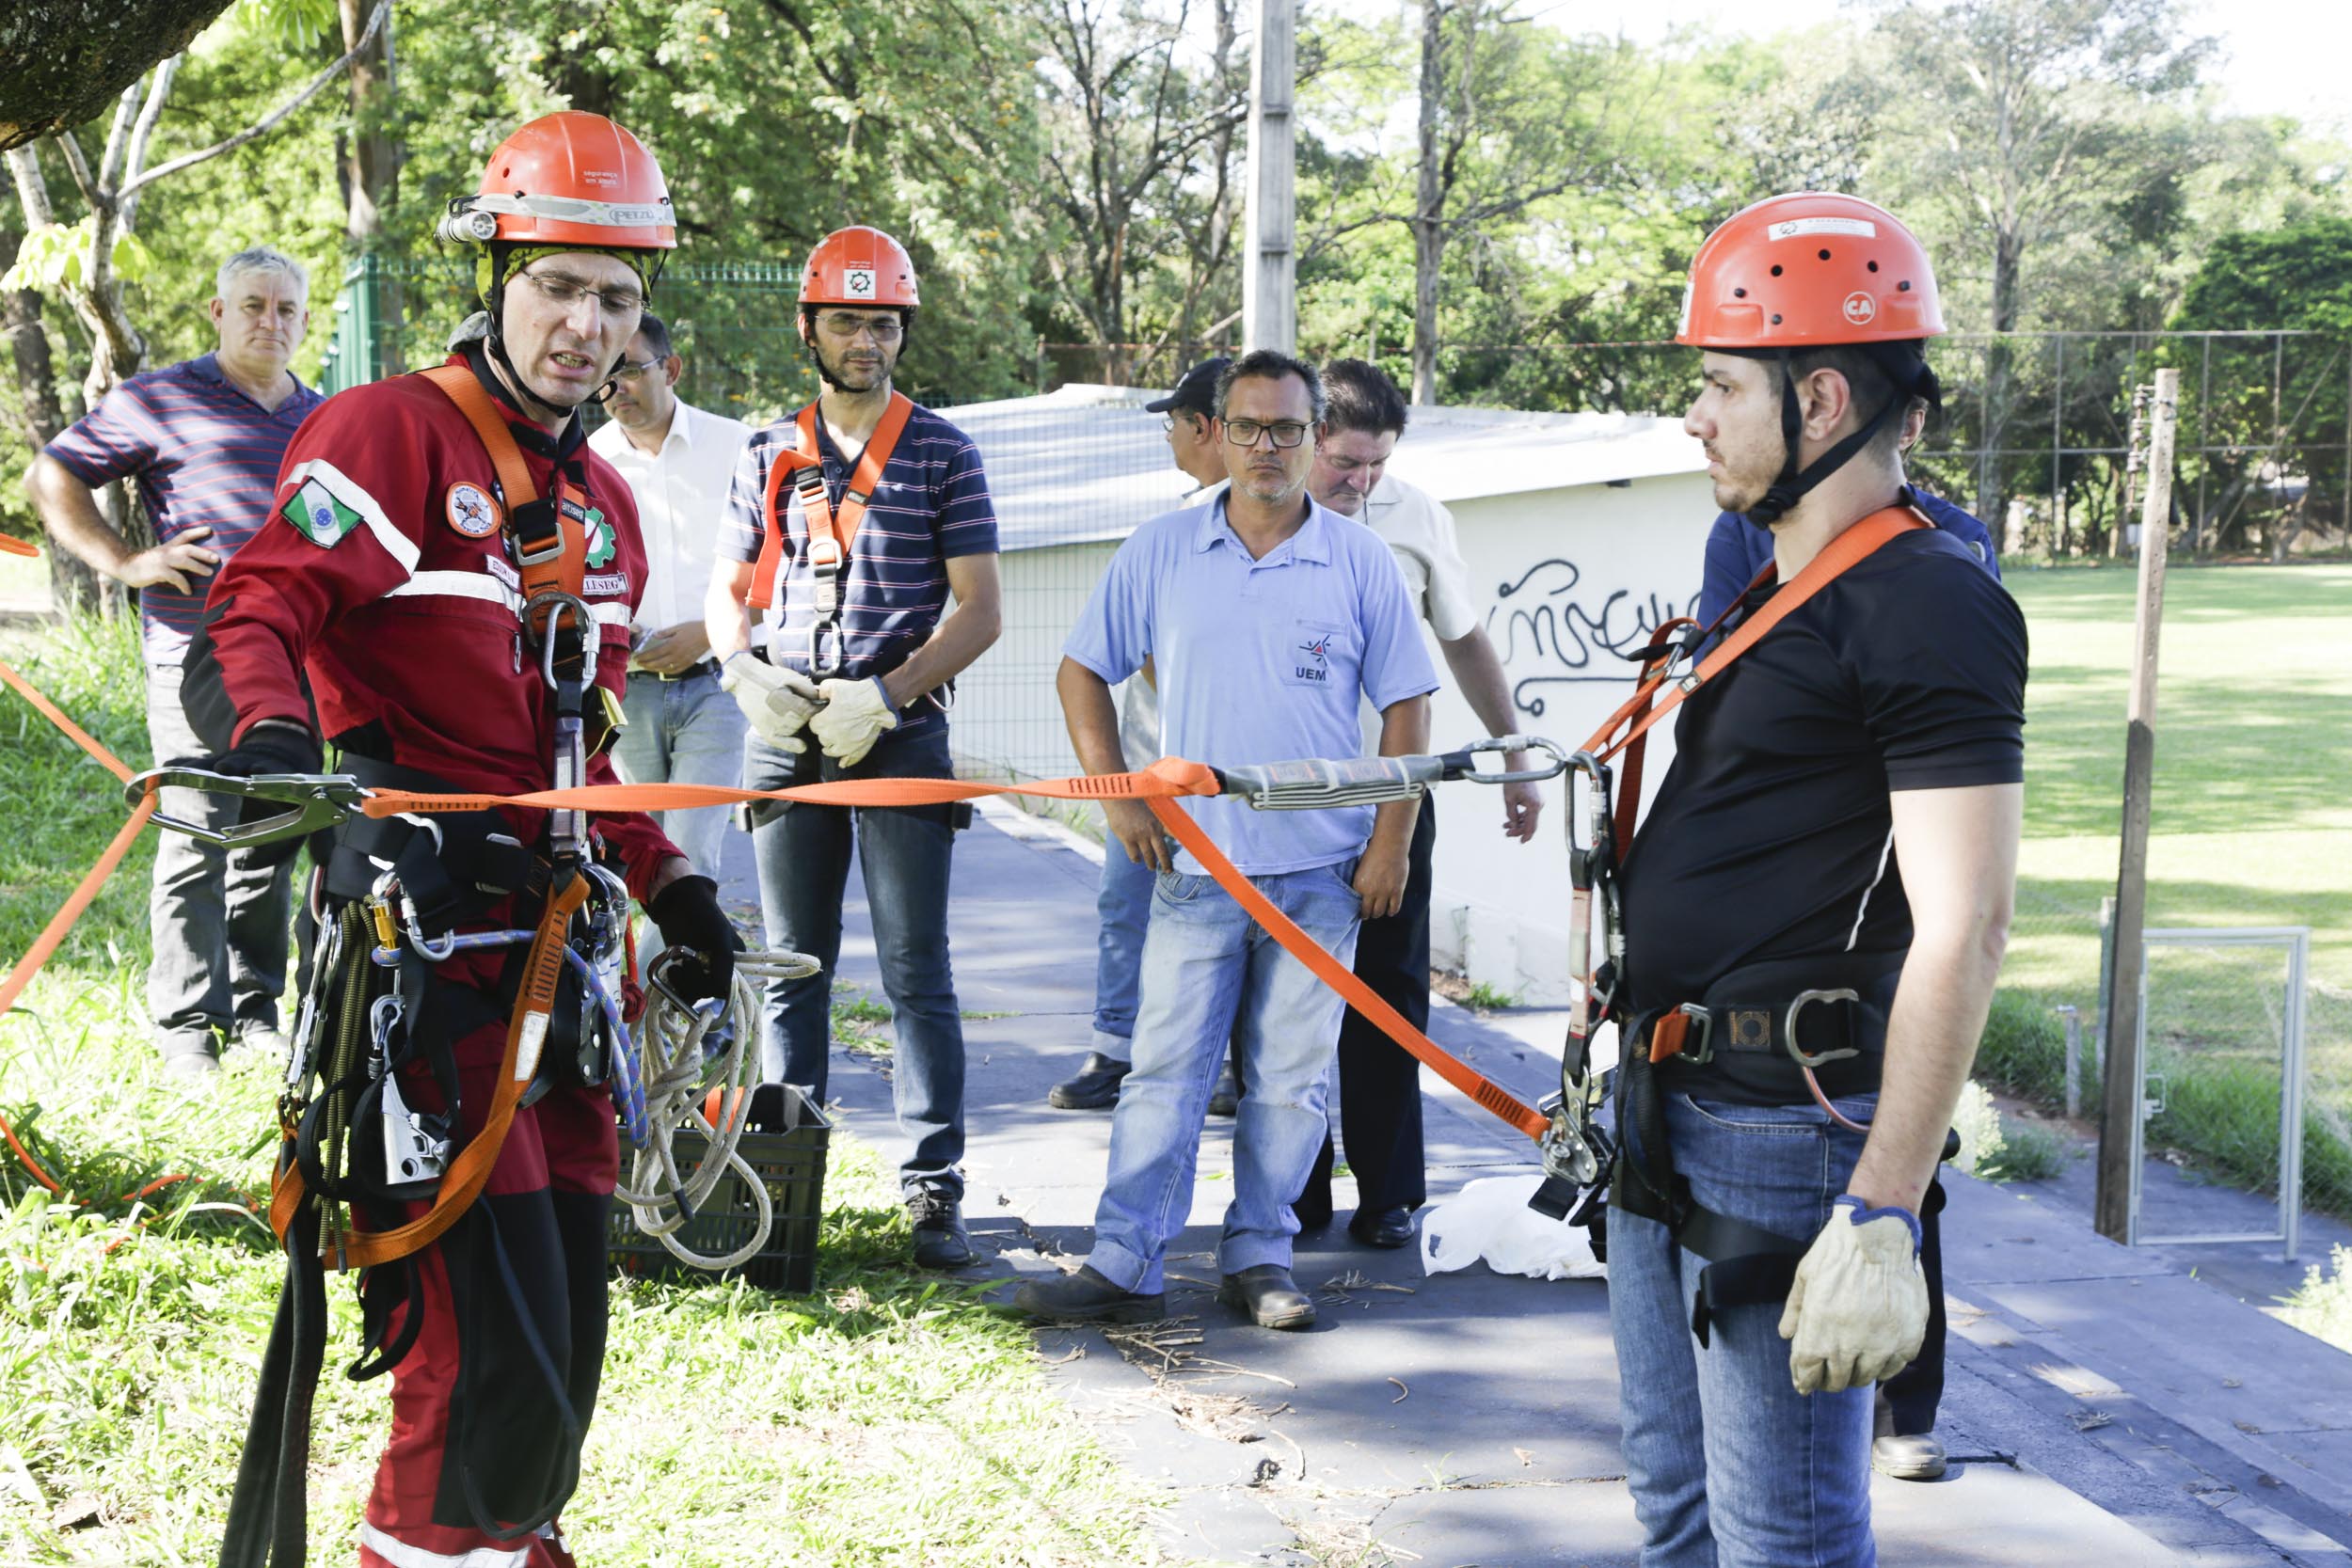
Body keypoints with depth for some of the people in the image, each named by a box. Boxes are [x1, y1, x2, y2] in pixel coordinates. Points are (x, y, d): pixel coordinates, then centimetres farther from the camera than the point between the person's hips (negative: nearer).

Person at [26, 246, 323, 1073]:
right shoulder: (163, 400, 1)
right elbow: (50, 480, 4)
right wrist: (127, 562, -5)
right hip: (195, 658, -5)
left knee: (273, 841, 9)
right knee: (199, 839, -6)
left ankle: (256, 1006, 20)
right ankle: (187, 1021, 3)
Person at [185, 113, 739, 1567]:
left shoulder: (603, 503, 20)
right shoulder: (390, 432, -5)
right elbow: (258, 604, -16)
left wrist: (674, 889, 19)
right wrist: (272, 734, -36)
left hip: (559, 926, 8)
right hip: (426, 921, -8)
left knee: (569, 1320, 12)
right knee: (492, 1332, -11)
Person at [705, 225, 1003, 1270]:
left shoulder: (943, 455, 3)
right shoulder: (770, 456, 13)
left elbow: (979, 611, -2)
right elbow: (726, 593, 16)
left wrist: (882, 693, -13)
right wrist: (745, 675, -5)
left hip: (900, 737, -3)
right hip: (787, 740, 3)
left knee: (916, 969, -4)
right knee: (793, 967, 8)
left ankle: (934, 1190, 1)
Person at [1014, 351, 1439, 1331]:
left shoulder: (1360, 562, 2)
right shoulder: (1160, 552, 4)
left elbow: (1405, 708, 5)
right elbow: (1083, 672, 10)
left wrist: (1391, 844, -1)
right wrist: (1116, 794, 1)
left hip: (1322, 872, 0)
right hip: (1196, 861, 0)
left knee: (1290, 1078, 7)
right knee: (1165, 1070, 0)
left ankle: (1259, 1257, 18)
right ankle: (1124, 1266, 5)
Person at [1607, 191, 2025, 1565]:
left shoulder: (1927, 605, -16)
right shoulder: (1775, 588, 14)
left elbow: (1963, 929, -22)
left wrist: (1882, 1216, -26)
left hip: (1788, 1136, -10)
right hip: (1668, 1117, 10)